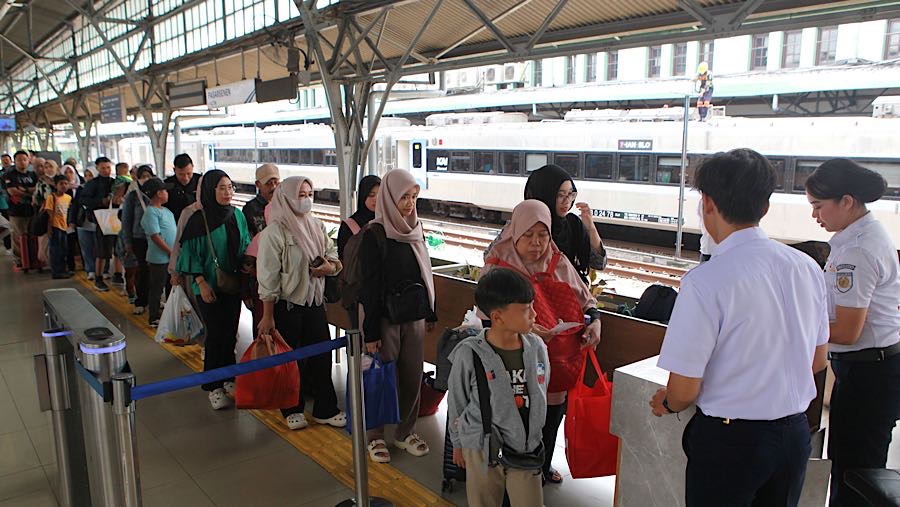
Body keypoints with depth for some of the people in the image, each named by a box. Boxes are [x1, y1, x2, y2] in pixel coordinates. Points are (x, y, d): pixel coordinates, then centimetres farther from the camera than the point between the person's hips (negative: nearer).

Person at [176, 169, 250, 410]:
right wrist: (201, 283, -14)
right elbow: (191, 254, -8)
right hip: (209, 286, -4)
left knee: (230, 332, 10)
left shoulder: (237, 215, 4)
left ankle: (228, 379, 25)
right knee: (216, 334, -2)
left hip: (233, 283, 5)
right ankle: (214, 386, 11)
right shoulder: (199, 220, -10)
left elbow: (245, 247, 13)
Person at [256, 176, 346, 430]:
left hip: (315, 302, 5)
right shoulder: (275, 231, -13)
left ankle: (325, 409, 23)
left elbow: (335, 259, 12)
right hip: (287, 305, -5)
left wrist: (330, 267, -13)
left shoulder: (317, 226, 5)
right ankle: (292, 409, 28)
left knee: (321, 356, 9)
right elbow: (268, 276, -13)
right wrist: (267, 316, -12)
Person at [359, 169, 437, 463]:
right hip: (386, 318, -5)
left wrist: (430, 313, 15)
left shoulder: (415, 229, 5)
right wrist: (370, 332, -14)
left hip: (415, 316, 5)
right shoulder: (374, 235, -13)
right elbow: (370, 287, -13)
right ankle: (375, 436, 23)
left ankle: (406, 431, 29)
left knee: (412, 376, 11)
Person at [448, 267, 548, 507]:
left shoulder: (536, 347, -8)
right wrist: (458, 444, 7)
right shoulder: (469, 355, -19)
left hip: (527, 447, 3)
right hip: (482, 449, -2)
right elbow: (457, 404, -4)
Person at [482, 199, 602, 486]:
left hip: (559, 358, 5)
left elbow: (584, 298, 15)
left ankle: (543, 467, 39)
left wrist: (594, 320, -5)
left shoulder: (558, 263, 5)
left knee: (554, 408, 13)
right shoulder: (497, 268, -8)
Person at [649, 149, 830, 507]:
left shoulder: (705, 281, -23)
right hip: (796, 433, 6)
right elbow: (817, 361, 10)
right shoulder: (807, 267, -3)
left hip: (729, 439, -6)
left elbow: (683, 391, -18)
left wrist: (667, 404, 4)